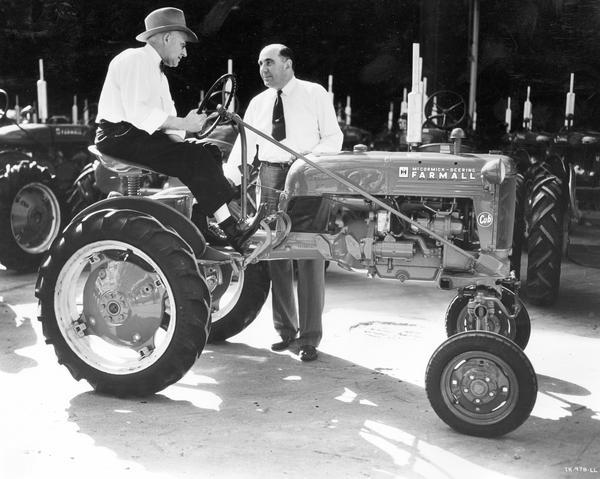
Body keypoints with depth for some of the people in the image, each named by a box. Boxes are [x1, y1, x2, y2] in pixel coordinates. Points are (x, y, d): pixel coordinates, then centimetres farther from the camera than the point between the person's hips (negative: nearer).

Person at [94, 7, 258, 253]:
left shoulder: (157, 71, 24)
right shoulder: (134, 60, -8)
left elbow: (165, 119, 15)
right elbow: (138, 112, -22)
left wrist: (178, 139, -6)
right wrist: (183, 124, -20)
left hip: (141, 136, 10)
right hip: (120, 137, -10)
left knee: (210, 151, -4)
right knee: (195, 157, -24)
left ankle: (200, 231, -13)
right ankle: (231, 230, -23)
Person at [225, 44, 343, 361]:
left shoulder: (315, 94, 3)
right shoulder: (258, 103, 14)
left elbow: (333, 137, 1)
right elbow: (243, 147, 10)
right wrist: (227, 181, -4)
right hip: (270, 177, 4)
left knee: (309, 257, -5)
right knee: (275, 255, 6)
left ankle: (310, 336, 1)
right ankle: (285, 329, 19)